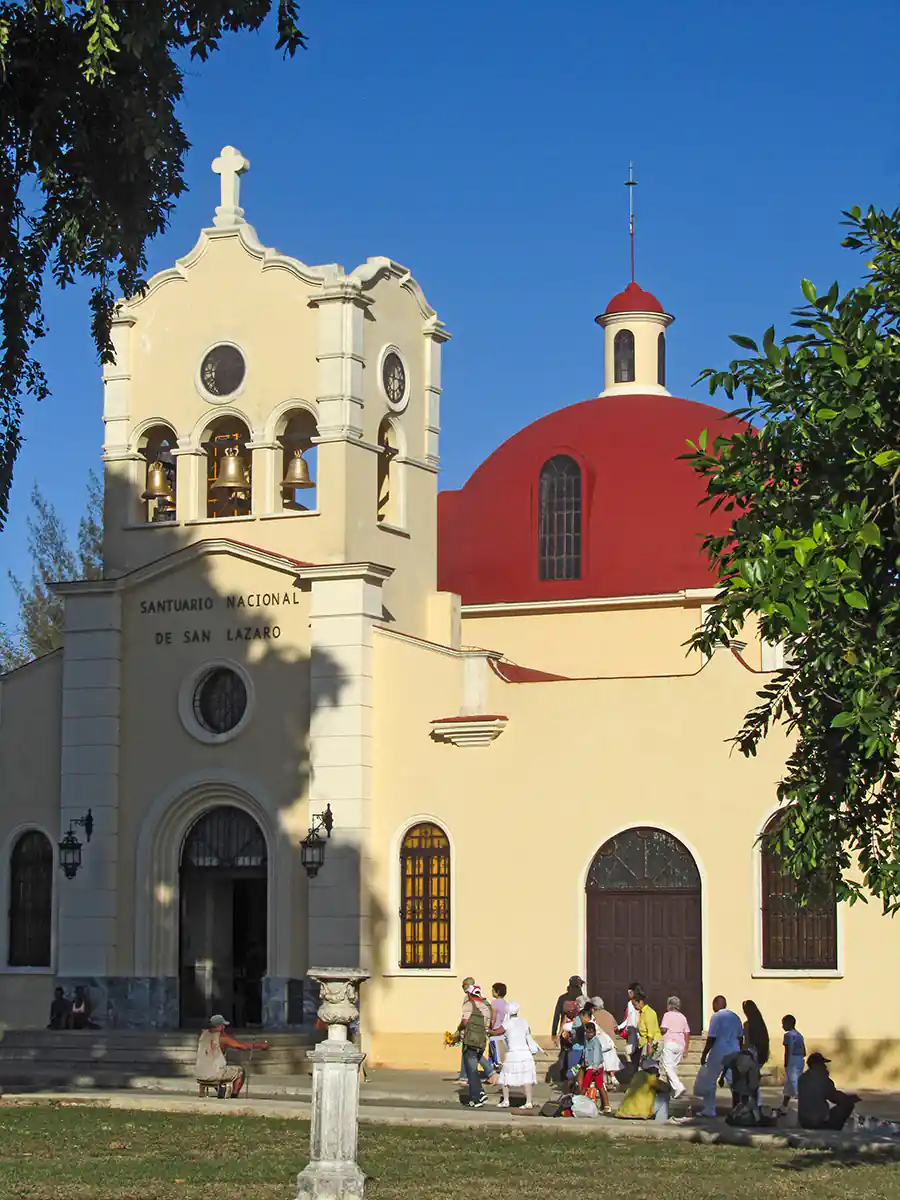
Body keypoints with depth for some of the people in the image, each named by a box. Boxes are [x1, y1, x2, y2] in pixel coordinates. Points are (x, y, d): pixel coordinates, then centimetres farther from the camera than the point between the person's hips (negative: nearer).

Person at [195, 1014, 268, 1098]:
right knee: (240, 1072, 10)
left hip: (200, 1075, 6)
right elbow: (242, 1045, -5)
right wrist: (261, 1045, 6)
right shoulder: (222, 1037, -9)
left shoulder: (204, 1034, 8)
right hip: (213, 1075, -6)